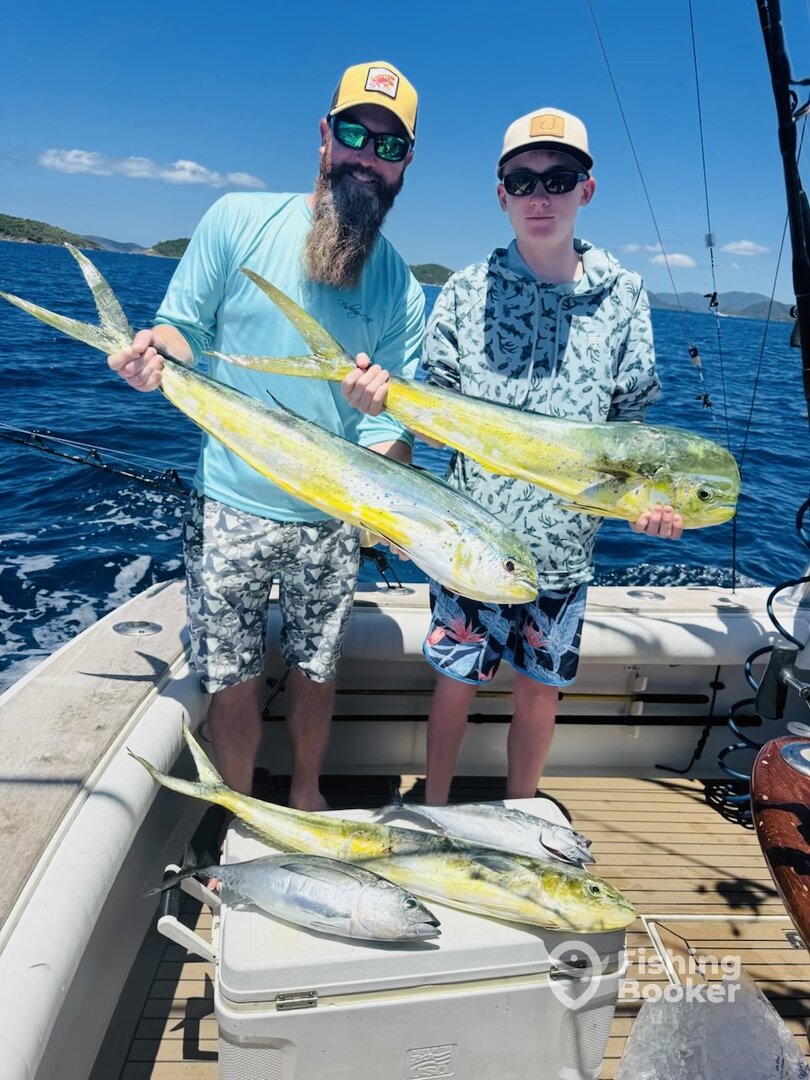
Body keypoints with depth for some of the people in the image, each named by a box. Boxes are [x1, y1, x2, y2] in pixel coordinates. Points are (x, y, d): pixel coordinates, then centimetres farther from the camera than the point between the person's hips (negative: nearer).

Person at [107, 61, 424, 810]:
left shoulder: (404, 291, -2)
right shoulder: (238, 222, -4)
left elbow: (393, 418, -5)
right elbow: (183, 333, 0)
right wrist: (153, 354, -23)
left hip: (331, 518, 1)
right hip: (231, 506, -1)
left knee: (315, 672, 16)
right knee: (232, 682, 9)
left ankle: (306, 794, 44)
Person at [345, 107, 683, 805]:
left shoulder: (623, 295, 0)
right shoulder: (467, 290, -1)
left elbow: (630, 419, 4)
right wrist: (386, 395, -20)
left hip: (563, 545, 1)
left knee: (539, 691, 15)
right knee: (457, 683, 12)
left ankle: (518, 817, 40)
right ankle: (434, 812, 36)